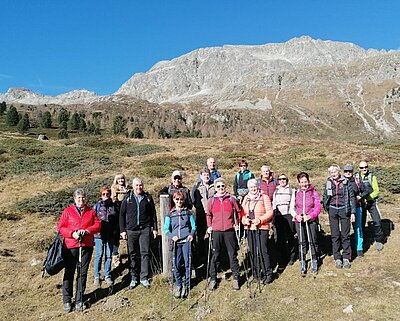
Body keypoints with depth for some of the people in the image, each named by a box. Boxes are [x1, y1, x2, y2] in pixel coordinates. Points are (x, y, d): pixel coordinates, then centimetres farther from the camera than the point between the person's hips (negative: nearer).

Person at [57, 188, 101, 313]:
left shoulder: (91, 212, 10)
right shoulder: (68, 211, 5)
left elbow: (97, 225, 3)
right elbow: (60, 227, 0)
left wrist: (87, 230, -13)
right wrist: (72, 233, -15)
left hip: (86, 246, 2)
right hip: (70, 246, -2)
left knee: (82, 273, 8)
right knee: (69, 273, 3)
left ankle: (79, 301, 20)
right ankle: (67, 301, 16)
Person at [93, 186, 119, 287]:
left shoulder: (113, 206, 6)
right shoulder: (97, 206, 1)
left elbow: (117, 222, 9)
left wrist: (117, 235, 4)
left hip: (110, 236, 2)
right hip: (99, 235, -2)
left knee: (109, 256, 9)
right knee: (99, 256, 5)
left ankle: (107, 276, 22)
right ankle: (97, 277, 19)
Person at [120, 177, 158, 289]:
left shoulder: (148, 198, 6)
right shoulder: (127, 198, 4)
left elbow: (153, 214, 10)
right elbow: (122, 215, 5)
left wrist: (154, 228, 7)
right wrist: (122, 230, 0)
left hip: (145, 229, 0)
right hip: (131, 230, 0)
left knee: (145, 253, 0)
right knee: (132, 254, 7)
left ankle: (144, 278, 10)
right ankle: (134, 278, 19)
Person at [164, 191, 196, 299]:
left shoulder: (188, 212, 8)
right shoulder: (170, 214, 8)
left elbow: (193, 226, 9)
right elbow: (166, 229, 5)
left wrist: (191, 234, -9)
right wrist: (172, 236, -11)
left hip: (187, 241, -1)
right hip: (176, 242, 1)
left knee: (188, 263, 0)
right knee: (175, 265, 1)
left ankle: (186, 286, 15)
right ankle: (178, 285, 19)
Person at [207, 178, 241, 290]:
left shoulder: (231, 199, 3)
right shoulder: (211, 200, 6)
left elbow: (238, 212, 11)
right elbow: (209, 215, 14)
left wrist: (237, 224, 4)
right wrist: (209, 226, 4)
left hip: (230, 230, -1)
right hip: (216, 231, 1)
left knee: (233, 255, 6)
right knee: (215, 256, 7)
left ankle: (236, 278, 17)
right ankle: (213, 279, 17)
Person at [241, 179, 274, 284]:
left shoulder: (264, 197, -1)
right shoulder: (246, 198, 13)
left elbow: (270, 212, -6)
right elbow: (242, 213, 14)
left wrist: (260, 219, -18)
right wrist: (244, 220, -6)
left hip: (262, 228, -5)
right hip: (249, 228, 5)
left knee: (263, 251, -7)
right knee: (252, 252, 9)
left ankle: (268, 274, 6)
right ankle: (256, 274, 20)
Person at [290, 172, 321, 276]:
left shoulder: (314, 192, -1)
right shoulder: (295, 192, 4)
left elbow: (318, 207, -2)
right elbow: (292, 207, 7)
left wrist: (310, 216, -16)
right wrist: (296, 215, -11)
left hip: (311, 220, -1)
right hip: (299, 221, 1)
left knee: (313, 241, 4)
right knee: (301, 243, 7)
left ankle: (314, 263, 20)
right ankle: (302, 265, 16)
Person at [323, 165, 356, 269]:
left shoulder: (346, 182, -1)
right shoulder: (328, 183, 5)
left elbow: (352, 197, 1)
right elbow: (324, 198, 14)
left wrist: (353, 212, -3)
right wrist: (327, 209, 10)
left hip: (344, 210, -2)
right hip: (332, 210, 2)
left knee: (345, 235, 2)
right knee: (335, 235, 3)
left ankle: (346, 258, 13)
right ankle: (337, 258, 12)